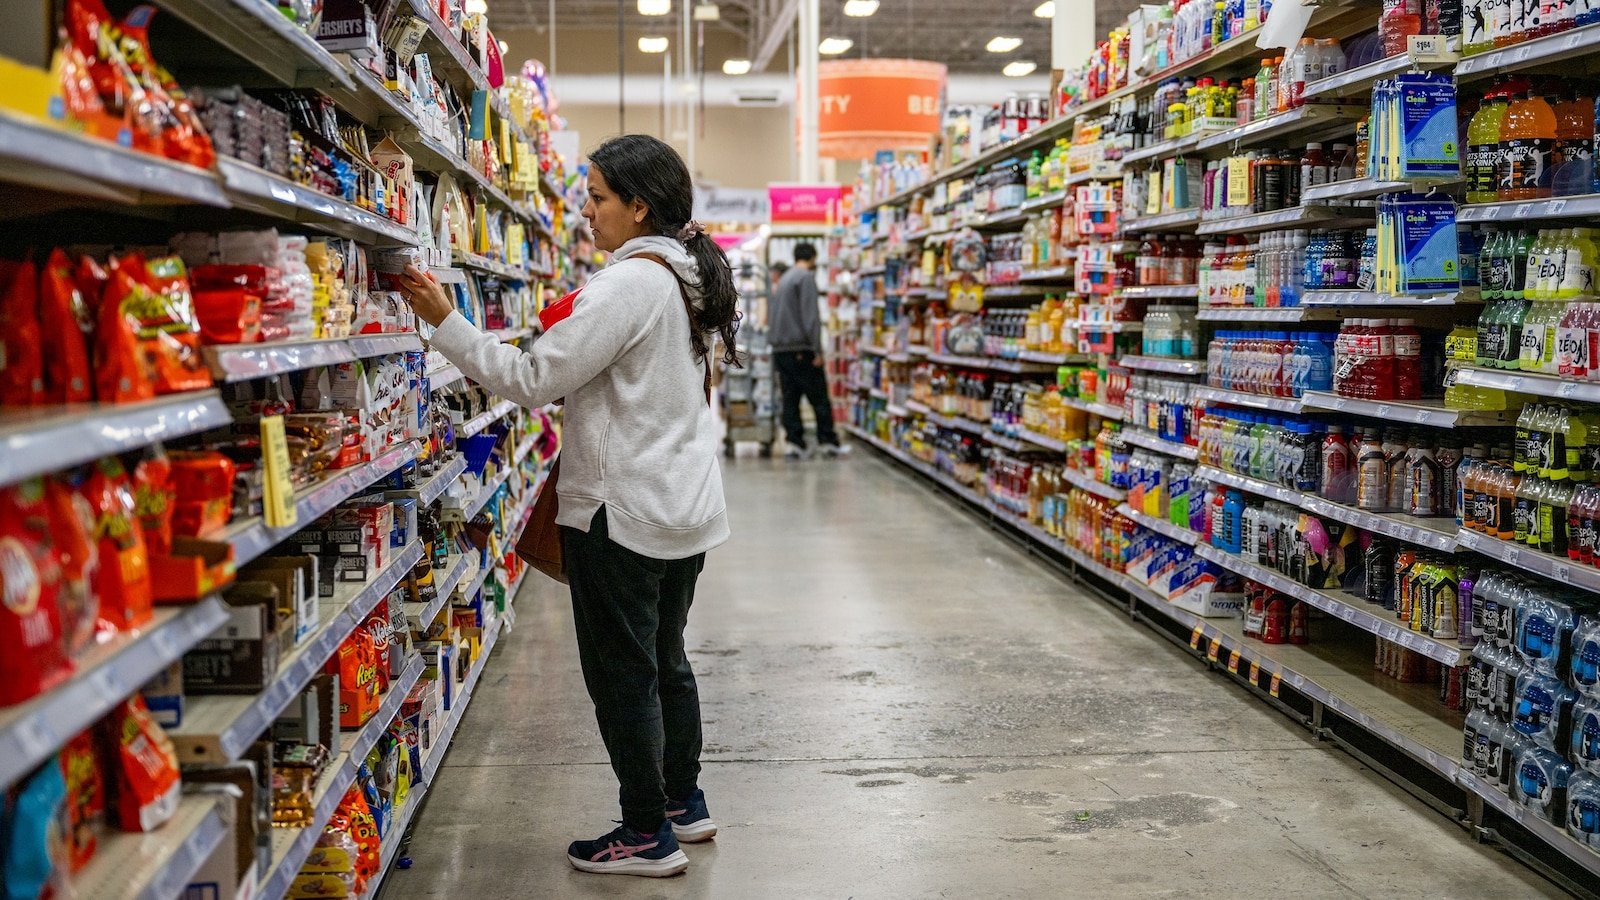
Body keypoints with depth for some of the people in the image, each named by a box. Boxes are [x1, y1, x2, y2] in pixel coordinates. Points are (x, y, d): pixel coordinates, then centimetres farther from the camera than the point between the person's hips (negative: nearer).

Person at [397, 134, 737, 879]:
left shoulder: (627, 285, -19)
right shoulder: (689, 279, 10)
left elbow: (533, 379, -19)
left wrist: (446, 322, -15)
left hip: (623, 511, -9)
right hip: (686, 507, 9)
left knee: (621, 672, 2)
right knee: (664, 659, 20)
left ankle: (648, 835, 12)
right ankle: (683, 803, 32)